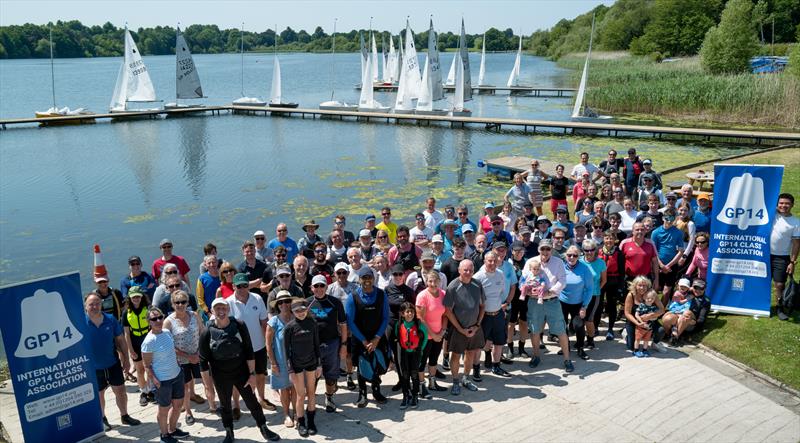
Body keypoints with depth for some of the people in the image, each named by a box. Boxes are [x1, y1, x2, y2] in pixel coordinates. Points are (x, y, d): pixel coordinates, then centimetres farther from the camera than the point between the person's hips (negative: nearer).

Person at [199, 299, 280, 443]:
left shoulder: (239, 326, -11)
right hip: (221, 377, 0)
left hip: (242, 373, 0)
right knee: (225, 405, 16)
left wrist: (252, 373, -8)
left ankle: (264, 430, 27)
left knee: (252, 402, 8)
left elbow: (249, 351, -6)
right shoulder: (207, 333, -12)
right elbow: (204, 361, -6)